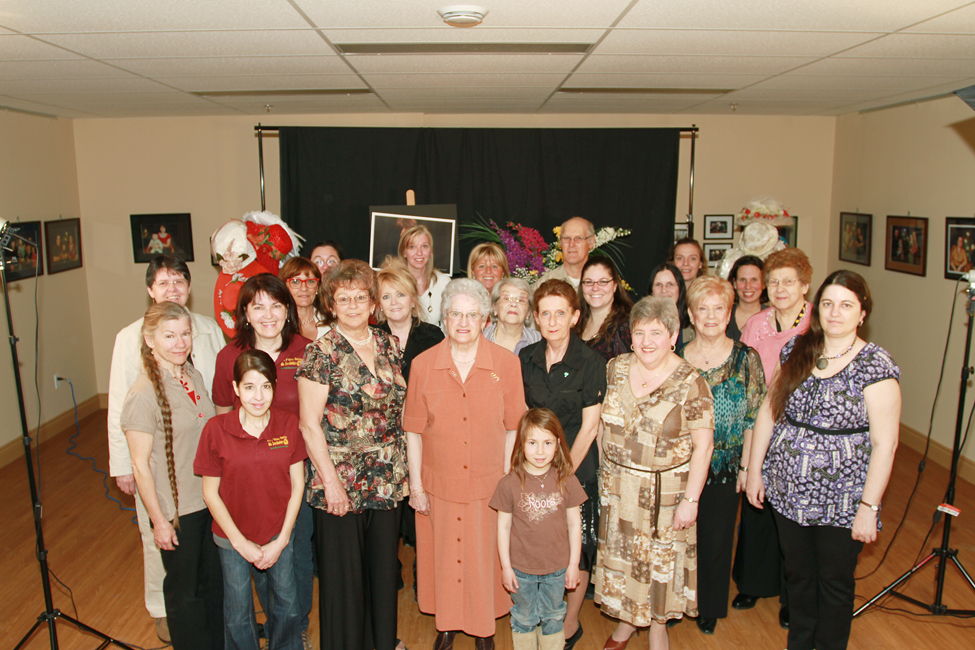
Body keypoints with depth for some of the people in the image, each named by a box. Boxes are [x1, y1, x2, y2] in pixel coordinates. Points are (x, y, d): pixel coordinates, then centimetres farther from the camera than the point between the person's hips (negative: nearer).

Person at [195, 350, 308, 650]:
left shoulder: (288, 424, -11)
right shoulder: (216, 429, -15)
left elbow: (297, 485, -5)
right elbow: (210, 493, -8)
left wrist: (282, 540, -7)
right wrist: (240, 541, -9)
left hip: (279, 534, 1)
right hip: (233, 538, -1)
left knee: (287, 606, 16)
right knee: (238, 612, 15)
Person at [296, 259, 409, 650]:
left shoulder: (389, 346, 6)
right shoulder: (322, 352, -10)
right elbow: (310, 424, -11)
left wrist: (402, 468, 9)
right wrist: (331, 481, -13)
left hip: (386, 481, 5)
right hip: (341, 481, -5)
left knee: (384, 564, 17)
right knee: (343, 571, 8)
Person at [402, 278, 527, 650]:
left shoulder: (506, 363, -6)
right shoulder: (422, 365, -5)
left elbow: (513, 427, -2)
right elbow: (414, 429, 0)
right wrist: (415, 485, 1)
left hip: (489, 484, 0)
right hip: (438, 484, 1)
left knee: (485, 558, 11)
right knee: (442, 556, 14)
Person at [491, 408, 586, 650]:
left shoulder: (567, 481, -12)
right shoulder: (509, 484, -16)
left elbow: (574, 523, -4)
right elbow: (503, 527, -8)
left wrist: (574, 564, -1)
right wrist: (506, 567, -4)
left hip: (557, 567, 1)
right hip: (521, 567, -1)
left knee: (553, 617, 23)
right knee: (524, 618, 22)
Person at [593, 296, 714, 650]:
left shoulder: (691, 384, -15)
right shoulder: (615, 368, -2)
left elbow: (702, 445, -13)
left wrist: (691, 499, -15)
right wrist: (604, 468, 7)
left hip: (665, 490, -4)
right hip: (617, 485, 4)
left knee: (660, 559, 12)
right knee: (621, 555, 16)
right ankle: (627, 620, 39)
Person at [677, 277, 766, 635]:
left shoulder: (746, 358, -5)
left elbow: (755, 417, -3)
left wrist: (747, 465, -5)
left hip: (725, 467, -1)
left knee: (716, 539, 11)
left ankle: (710, 609, 33)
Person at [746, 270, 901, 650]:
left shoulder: (875, 366, -12)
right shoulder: (797, 350, 1)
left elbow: (885, 444, -14)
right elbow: (768, 409, 6)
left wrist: (869, 506, -15)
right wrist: (754, 470, 5)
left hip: (841, 501, -4)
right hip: (787, 491, 4)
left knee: (835, 584, 14)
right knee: (798, 575, 20)